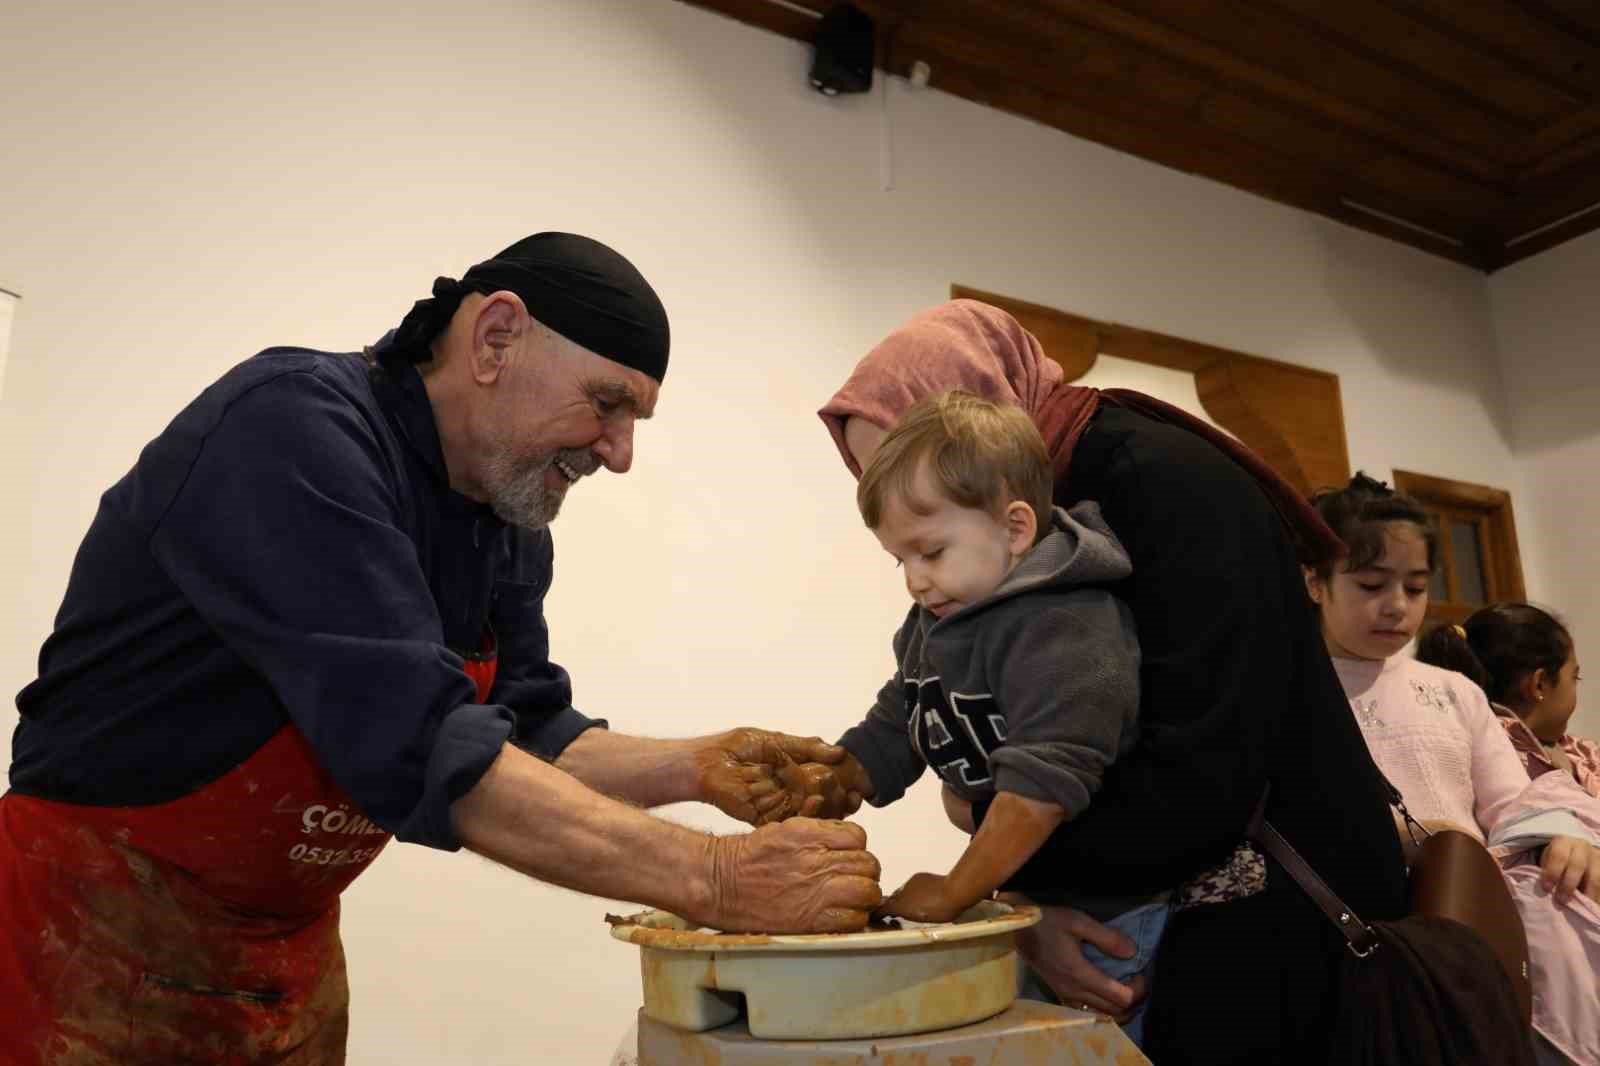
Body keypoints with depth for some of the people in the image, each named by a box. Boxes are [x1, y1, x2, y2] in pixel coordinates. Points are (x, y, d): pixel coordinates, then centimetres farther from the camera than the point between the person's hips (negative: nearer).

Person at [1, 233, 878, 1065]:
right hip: (98, 934, -7)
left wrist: (695, 767, -13)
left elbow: (524, 739, 3)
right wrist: (714, 879, -34)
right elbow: (413, 745, -36)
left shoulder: (510, 520, -2)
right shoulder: (292, 424, -27)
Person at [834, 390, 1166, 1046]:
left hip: (1109, 916, -8)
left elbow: (1045, 782, -33)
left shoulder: (1064, 631, -27)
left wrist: (951, 896, -26)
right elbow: (888, 737, 7)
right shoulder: (933, 628, 4)